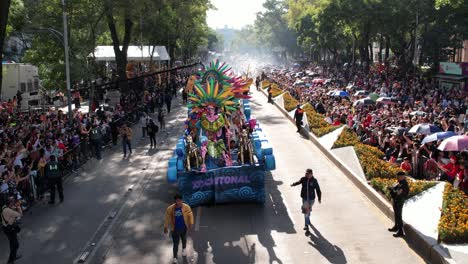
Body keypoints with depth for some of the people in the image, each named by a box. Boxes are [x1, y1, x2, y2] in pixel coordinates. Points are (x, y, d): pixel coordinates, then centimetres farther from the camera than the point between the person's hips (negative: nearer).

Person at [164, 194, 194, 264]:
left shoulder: (186, 207, -22)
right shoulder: (170, 209, -23)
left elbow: (190, 215, -7)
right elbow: (167, 218, -11)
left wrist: (191, 224, -7)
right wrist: (166, 227, -5)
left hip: (184, 228, 2)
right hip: (175, 229, -2)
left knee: (184, 239, 29)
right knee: (176, 243, 4)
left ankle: (184, 249, 60)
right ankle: (175, 257, 25)